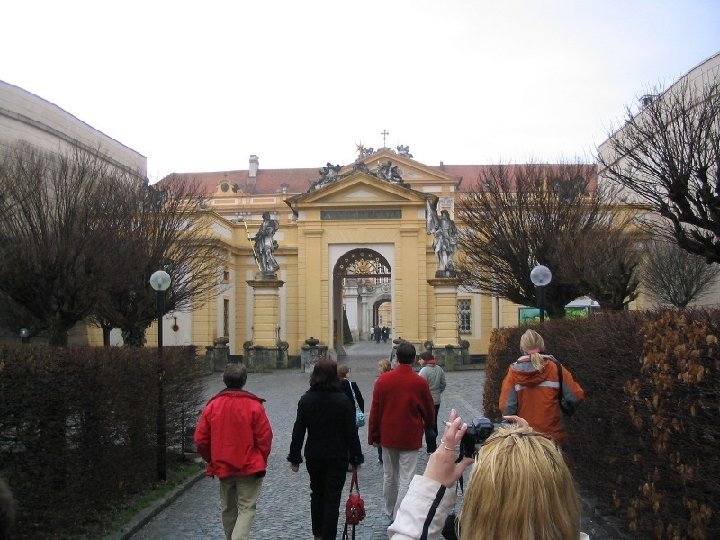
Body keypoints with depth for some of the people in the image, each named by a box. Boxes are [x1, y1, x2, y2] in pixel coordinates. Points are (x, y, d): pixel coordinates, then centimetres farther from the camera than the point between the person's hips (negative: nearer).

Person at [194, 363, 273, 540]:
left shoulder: (212, 405, -3)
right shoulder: (254, 405, -11)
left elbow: (200, 439, -1)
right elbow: (265, 437, -10)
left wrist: (212, 460, 14)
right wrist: (261, 461, 5)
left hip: (223, 467, 3)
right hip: (249, 467, -3)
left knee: (228, 509, 19)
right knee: (247, 508, 2)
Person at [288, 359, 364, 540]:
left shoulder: (306, 399, -5)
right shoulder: (342, 400, -12)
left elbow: (298, 430, -3)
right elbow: (351, 431, -9)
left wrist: (294, 457, 5)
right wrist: (356, 457, 0)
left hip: (314, 455, 3)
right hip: (338, 456, -3)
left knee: (317, 493, 21)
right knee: (332, 498, 4)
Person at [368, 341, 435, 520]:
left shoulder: (382, 380, -6)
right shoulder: (420, 383, -12)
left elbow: (374, 411, -2)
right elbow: (429, 411, 1)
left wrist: (374, 436, 8)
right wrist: (428, 426, 22)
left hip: (387, 437, 3)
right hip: (410, 438, -3)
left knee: (389, 475, 18)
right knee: (406, 479, 2)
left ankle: (390, 512, 33)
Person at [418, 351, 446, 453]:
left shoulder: (424, 370, -19)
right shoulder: (439, 369, 4)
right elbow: (443, 384, 10)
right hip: (437, 401, 8)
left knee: (428, 425, 1)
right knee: (434, 423, 19)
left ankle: (431, 448, 4)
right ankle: (433, 444, 30)